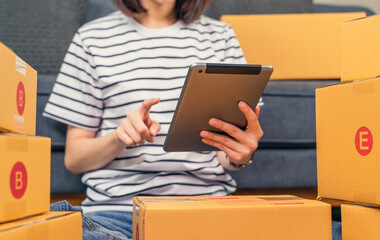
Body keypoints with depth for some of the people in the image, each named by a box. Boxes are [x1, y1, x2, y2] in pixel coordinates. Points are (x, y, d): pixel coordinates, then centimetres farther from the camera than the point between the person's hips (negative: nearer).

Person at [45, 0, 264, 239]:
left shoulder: (221, 37, 13)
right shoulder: (93, 38, 8)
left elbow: (226, 157, 9)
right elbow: (74, 158, 8)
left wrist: (240, 156, -14)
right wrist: (118, 138, -13)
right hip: (115, 207, -2)